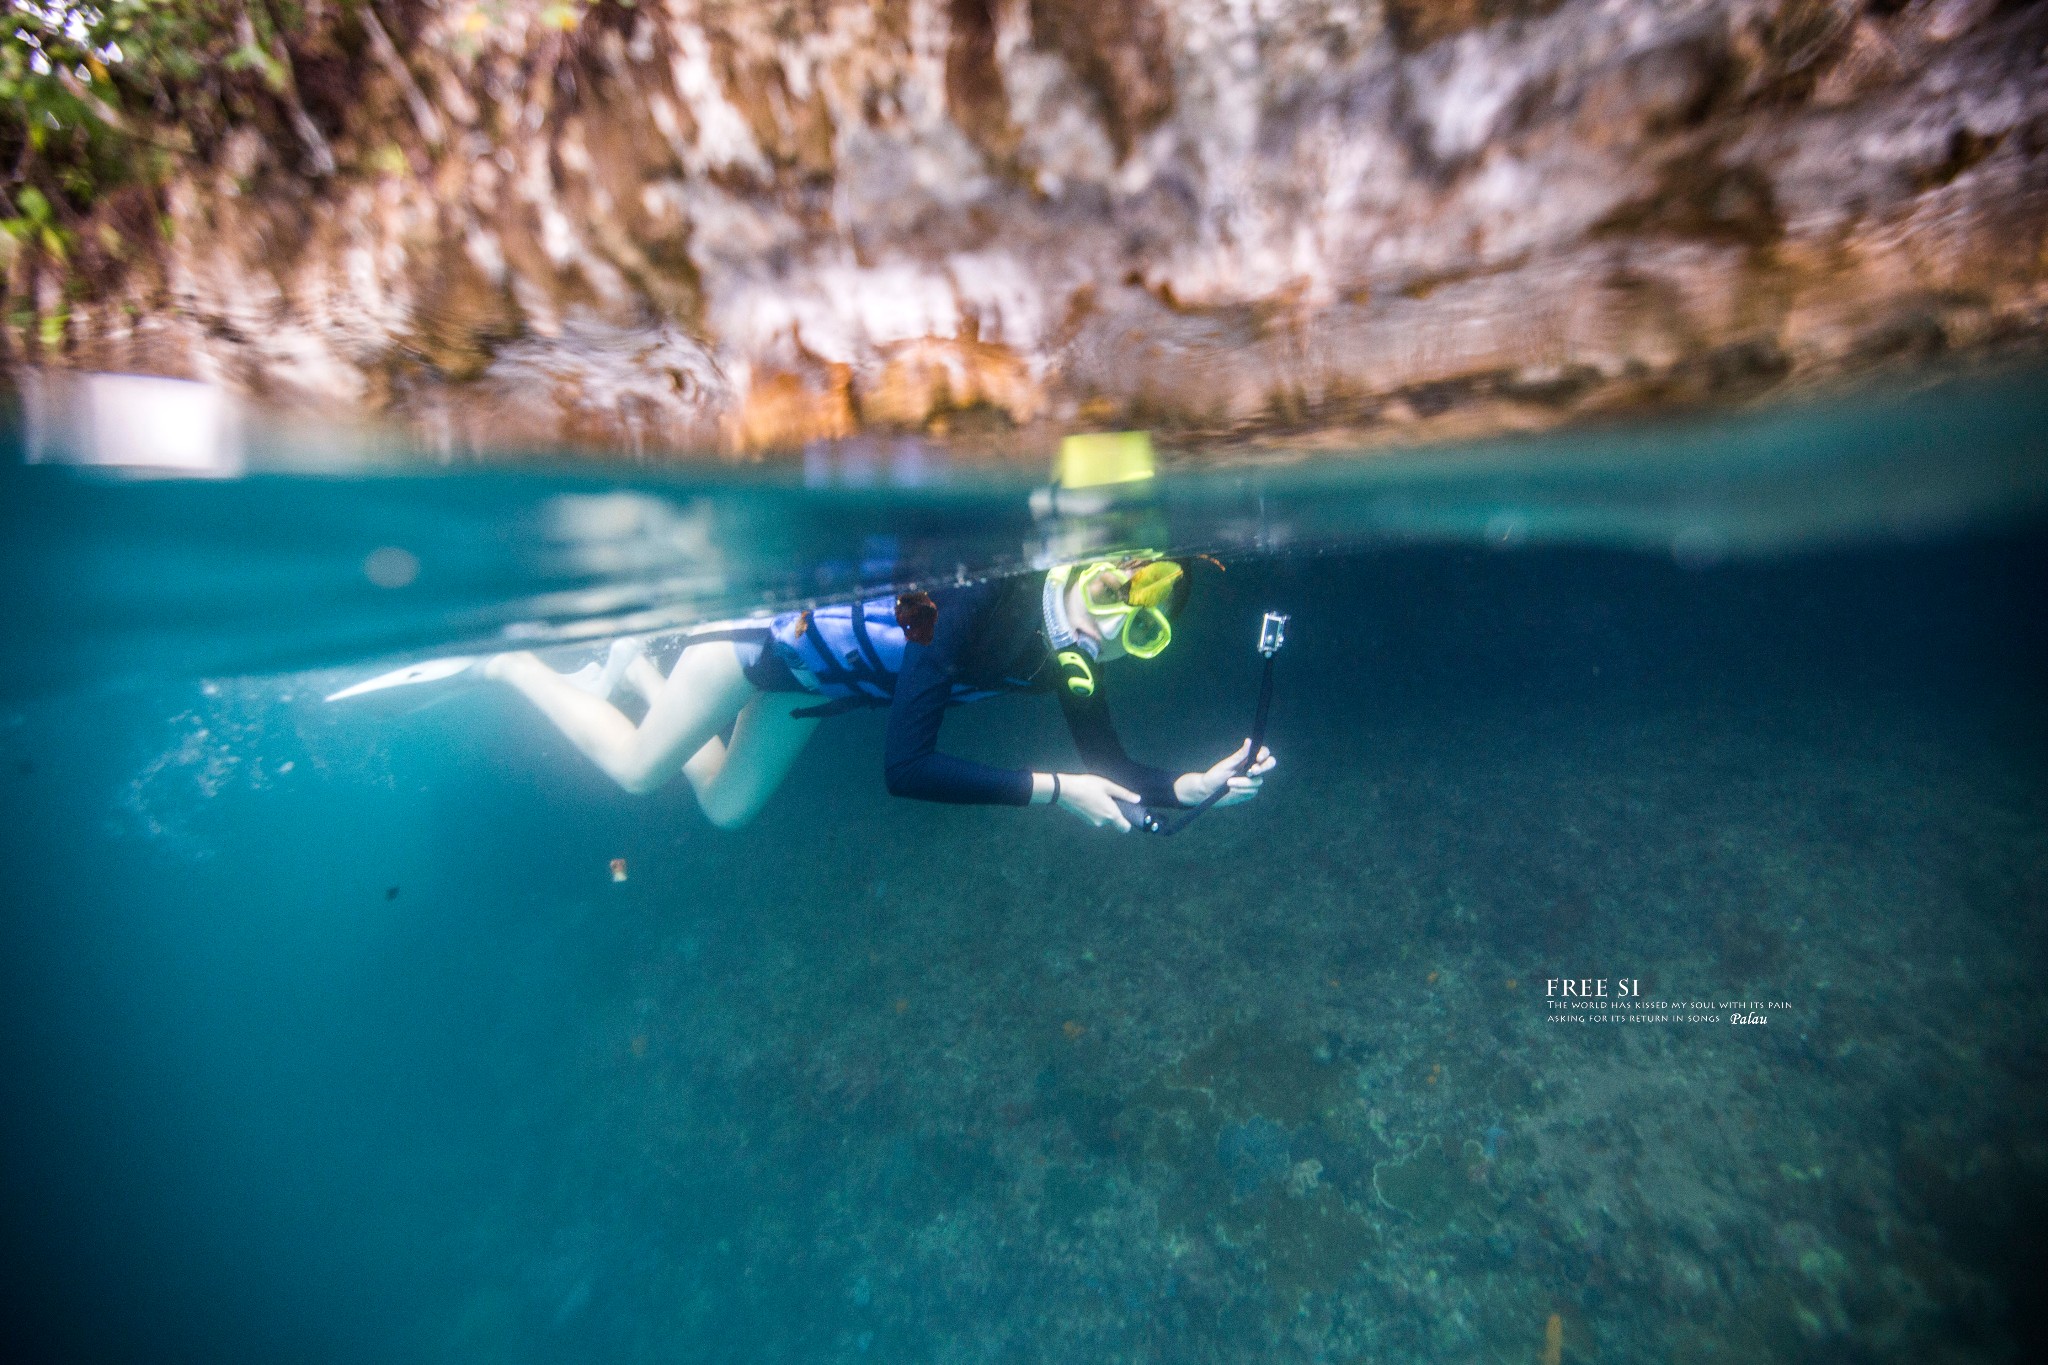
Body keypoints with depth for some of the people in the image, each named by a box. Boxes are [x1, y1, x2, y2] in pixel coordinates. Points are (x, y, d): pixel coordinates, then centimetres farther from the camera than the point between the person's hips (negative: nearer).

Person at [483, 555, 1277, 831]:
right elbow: (905, 769, -41)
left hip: (810, 684, 7)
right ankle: (507, 661, 36)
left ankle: (634, 669, 42)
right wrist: (1055, 791, -40)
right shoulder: (980, 601, -39)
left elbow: (1108, 769, -12)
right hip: (768, 623, -6)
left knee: (727, 809, 21)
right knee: (637, 771, 10)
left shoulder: (1070, 659, -17)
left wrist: (1190, 787, -29)